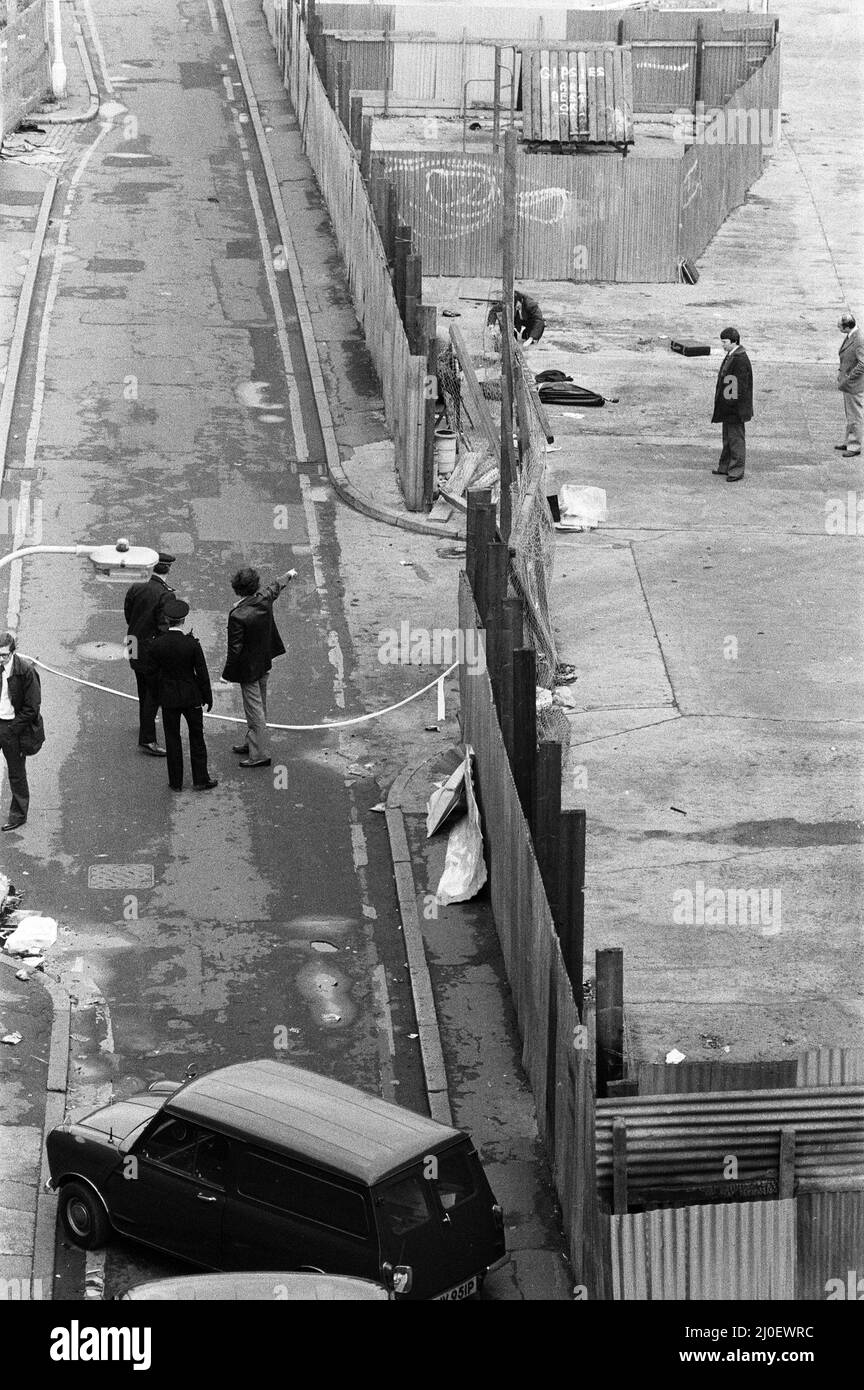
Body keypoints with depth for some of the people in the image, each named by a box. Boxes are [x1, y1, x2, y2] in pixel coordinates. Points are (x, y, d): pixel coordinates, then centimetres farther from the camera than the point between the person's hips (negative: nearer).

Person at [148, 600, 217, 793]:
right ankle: (200, 779, 18)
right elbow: (202, 673, -10)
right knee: (196, 737, 12)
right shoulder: (192, 644, -16)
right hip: (191, 697, -1)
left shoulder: (156, 645, -12)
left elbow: (154, 674, -4)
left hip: (168, 698, 1)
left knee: (172, 739, 11)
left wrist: (159, 696, 11)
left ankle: (176, 782, 16)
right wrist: (208, 697, 2)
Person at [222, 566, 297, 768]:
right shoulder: (264, 599, -10)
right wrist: (288, 575, 37)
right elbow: (275, 587, 15)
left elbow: (235, 649, -22)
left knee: (255, 709, -1)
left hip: (248, 668, -8)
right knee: (259, 705, 21)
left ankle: (260, 754, 3)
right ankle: (252, 742, 37)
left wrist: (228, 673, -10)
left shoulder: (237, 616, -28)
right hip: (264, 663, 8)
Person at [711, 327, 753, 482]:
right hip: (728, 406, 11)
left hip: (736, 408, -11)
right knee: (728, 437, 19)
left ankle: (737, 470, 3)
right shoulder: (730, 357, 11)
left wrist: (733, 402, -22)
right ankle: (725, 466, 29)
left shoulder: (740, 359, -21)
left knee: (735, 438, -3)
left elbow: (741, 385, -23)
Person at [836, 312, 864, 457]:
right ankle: (849, 441, 34)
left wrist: (848, 379, -23)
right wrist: (841, 372, 11)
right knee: (850, 415, 21)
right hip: (847, 383, 10)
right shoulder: (850, 336, 3)